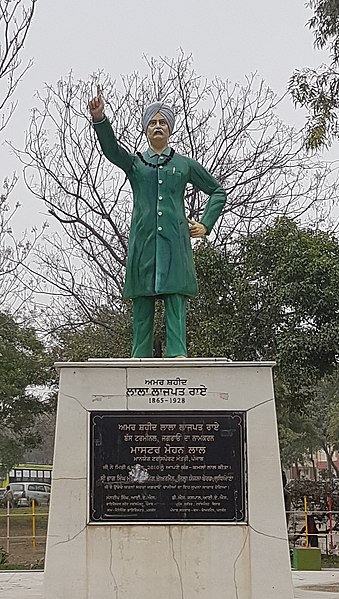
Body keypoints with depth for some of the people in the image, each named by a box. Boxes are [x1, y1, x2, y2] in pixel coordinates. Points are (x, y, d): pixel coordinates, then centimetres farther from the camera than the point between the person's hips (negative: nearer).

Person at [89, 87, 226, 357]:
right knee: (142, 300, -2)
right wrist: (99, 119, -23)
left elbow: (218, 192, 23)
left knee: (176, 296, -11)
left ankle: (177, 353, -17)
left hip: (175, 240, 0)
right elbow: (110, 148, -5)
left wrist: (206, 224, 11)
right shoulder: (134, 162, 16)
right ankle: (140, 357, 0)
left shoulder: (185, 165, 17)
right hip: (143, 240, 0)